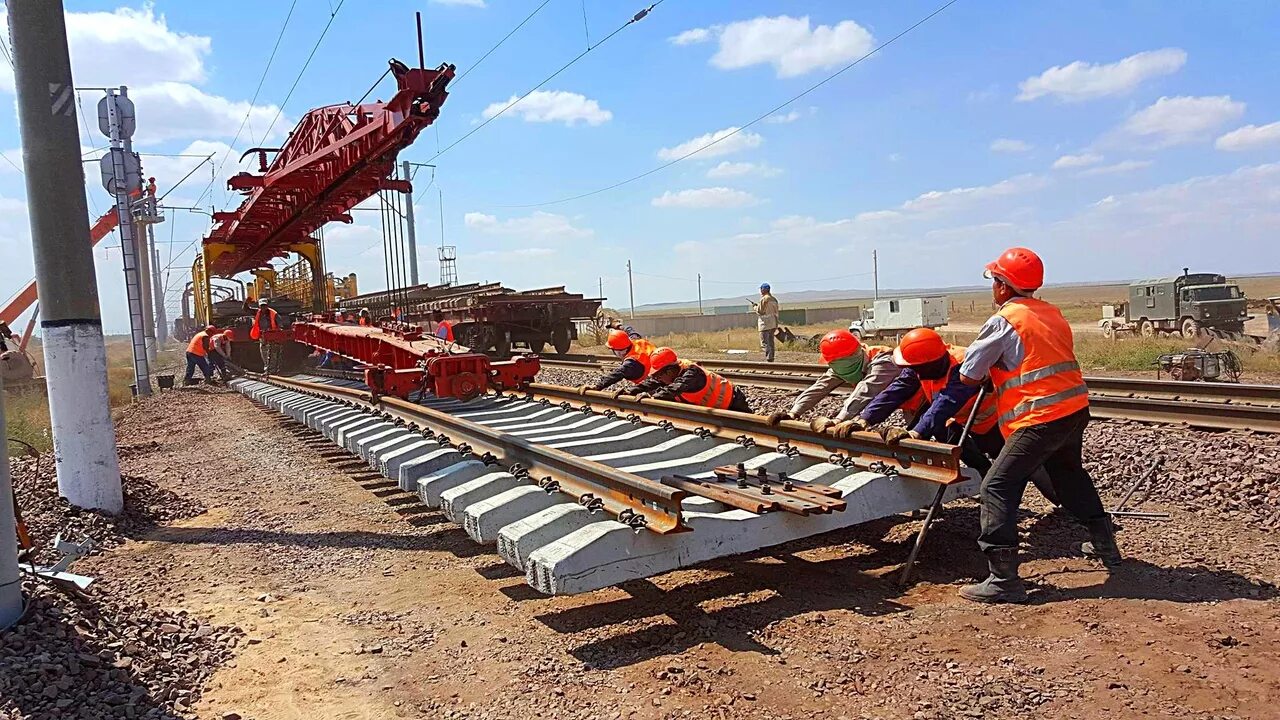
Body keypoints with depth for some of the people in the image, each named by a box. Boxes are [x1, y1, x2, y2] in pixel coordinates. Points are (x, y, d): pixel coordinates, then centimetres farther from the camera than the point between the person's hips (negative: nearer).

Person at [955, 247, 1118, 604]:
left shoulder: (1003, 321, -10)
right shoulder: (1053, 313, 13)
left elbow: (968, 376, -6)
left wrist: (987, 374, 15)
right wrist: (1000, 372, 15)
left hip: (1040, 420, -9)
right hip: (1075, 410, 9)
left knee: (998, 488, -6)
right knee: (1070, 475, 31)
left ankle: (1004, 580, -11)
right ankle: (1104, 544, 46)